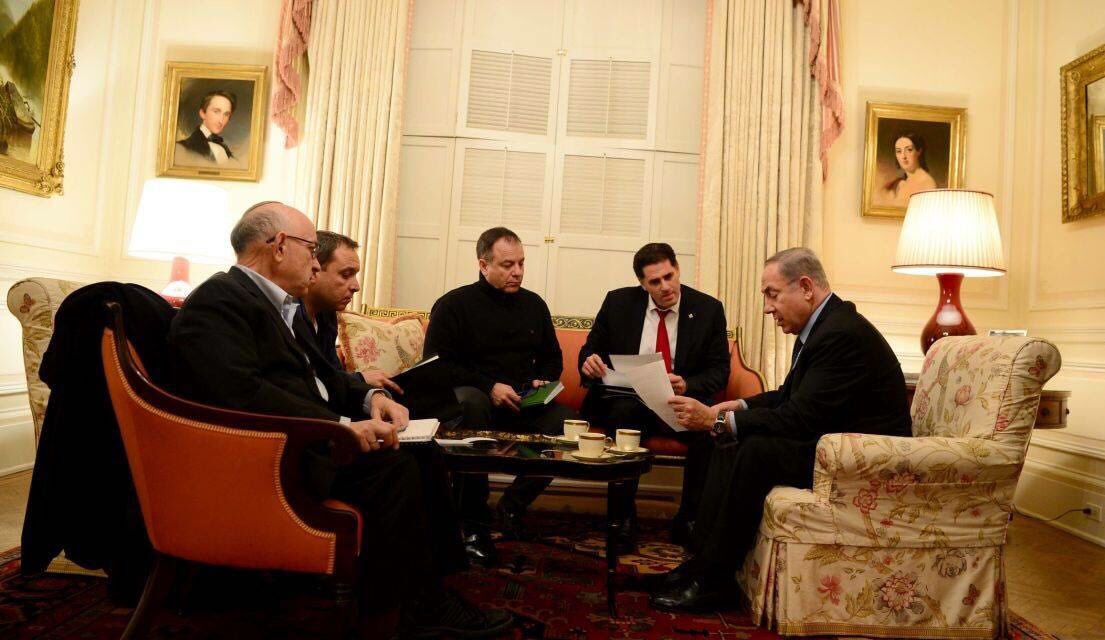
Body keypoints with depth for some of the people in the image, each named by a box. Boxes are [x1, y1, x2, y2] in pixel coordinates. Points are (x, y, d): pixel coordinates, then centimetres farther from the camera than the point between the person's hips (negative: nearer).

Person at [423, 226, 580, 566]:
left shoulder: (534, 305, 15)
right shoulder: (453, 304, 0)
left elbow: (552, 358, 24)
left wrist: (543, 380, 1)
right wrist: (489, 387, -17)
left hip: (524, 404, 4)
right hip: (475, 396, -4)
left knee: (569, 422, -25)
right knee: (470, 403, -40)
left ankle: (513, 505, -5)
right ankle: (474, 522, -25)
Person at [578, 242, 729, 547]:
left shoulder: (708, 309, 2)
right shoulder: (618, 302, 3)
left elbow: (719, 371, 1)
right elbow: (589, 351, 9)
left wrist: (687, 385, -20)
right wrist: (589, 362, -17)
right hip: (625, 400, 0)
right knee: (624, 413, -35)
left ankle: (688, 520, -13)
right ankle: (622, 516, -21)